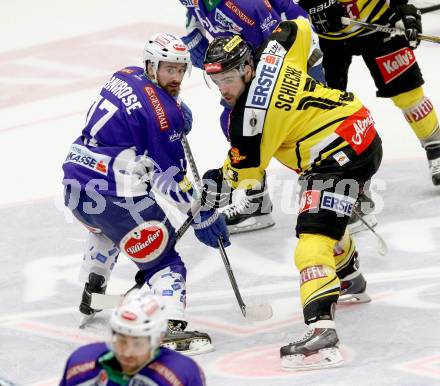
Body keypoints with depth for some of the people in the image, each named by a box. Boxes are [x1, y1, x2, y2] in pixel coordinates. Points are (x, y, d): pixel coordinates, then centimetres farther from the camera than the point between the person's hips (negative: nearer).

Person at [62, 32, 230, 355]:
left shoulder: (126, 77, 10)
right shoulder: (163, 113, -14)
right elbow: (172, 179, -10)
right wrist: (204, 216, 0)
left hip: (74, 178, 9)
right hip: (113, 193, -9)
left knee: (107, 229, 39)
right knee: (162, 258, -4)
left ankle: (91, 295, 50)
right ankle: (172, 328, -19)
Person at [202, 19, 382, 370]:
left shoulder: (250, 113, -20)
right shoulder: (273, 55, 0)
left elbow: (246, 172, -8)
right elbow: (298, 28, 21)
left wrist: (219, 179, 11)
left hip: (341, 155, -11)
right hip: (364, 135, 11)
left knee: (314, 238, -22)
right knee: (326, 214, 35)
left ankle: (321, 329, -39)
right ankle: (351, 283, 59)